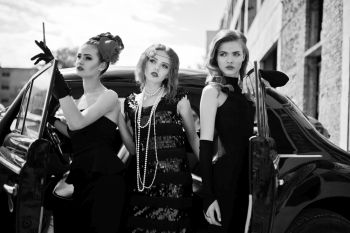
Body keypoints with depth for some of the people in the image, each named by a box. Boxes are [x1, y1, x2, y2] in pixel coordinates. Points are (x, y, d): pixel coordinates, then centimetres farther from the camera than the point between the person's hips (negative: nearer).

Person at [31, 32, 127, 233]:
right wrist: (50, 118, 15)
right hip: (80, 178, 8)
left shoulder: (109, 96, -8)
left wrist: (57, 77, -28)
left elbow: (77, 123, -24)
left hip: (104, 180, -7)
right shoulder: (81, 99, 16)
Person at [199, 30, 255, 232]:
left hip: (244, 175, 7)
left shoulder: (241, 89, 12)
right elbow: (205, 145, -13)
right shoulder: (213, 90, -7)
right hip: (225, 176, -7)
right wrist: (208, 195, -18)